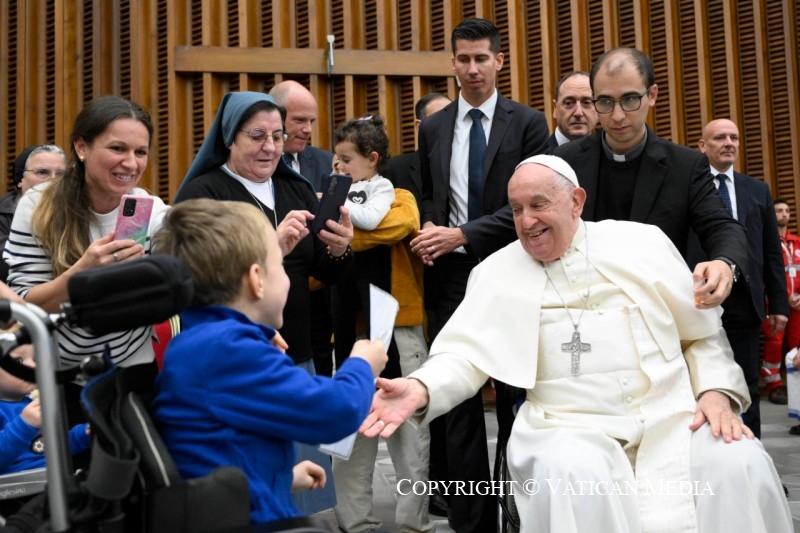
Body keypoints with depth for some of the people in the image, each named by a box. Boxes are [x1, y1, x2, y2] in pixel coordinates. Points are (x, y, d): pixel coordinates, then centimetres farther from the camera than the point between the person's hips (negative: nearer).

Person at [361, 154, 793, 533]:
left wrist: (717, 391, -4)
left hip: (672, 416, 2)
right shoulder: (497, 273, 7)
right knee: (570, 477, -34)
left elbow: (702, 331, 13)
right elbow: (466, 353, -2)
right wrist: (419, 389, -22)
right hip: (570, 427, -1)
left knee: (740, 465, -25)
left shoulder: (641, 242, 9)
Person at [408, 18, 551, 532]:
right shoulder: (433, 128, 11)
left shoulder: (528, 122, 0)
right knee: (458, 398, 5)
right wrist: (429, 226, -5)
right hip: (452, 275, 3)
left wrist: (463, 234, -17)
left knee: (515, 397, 7)